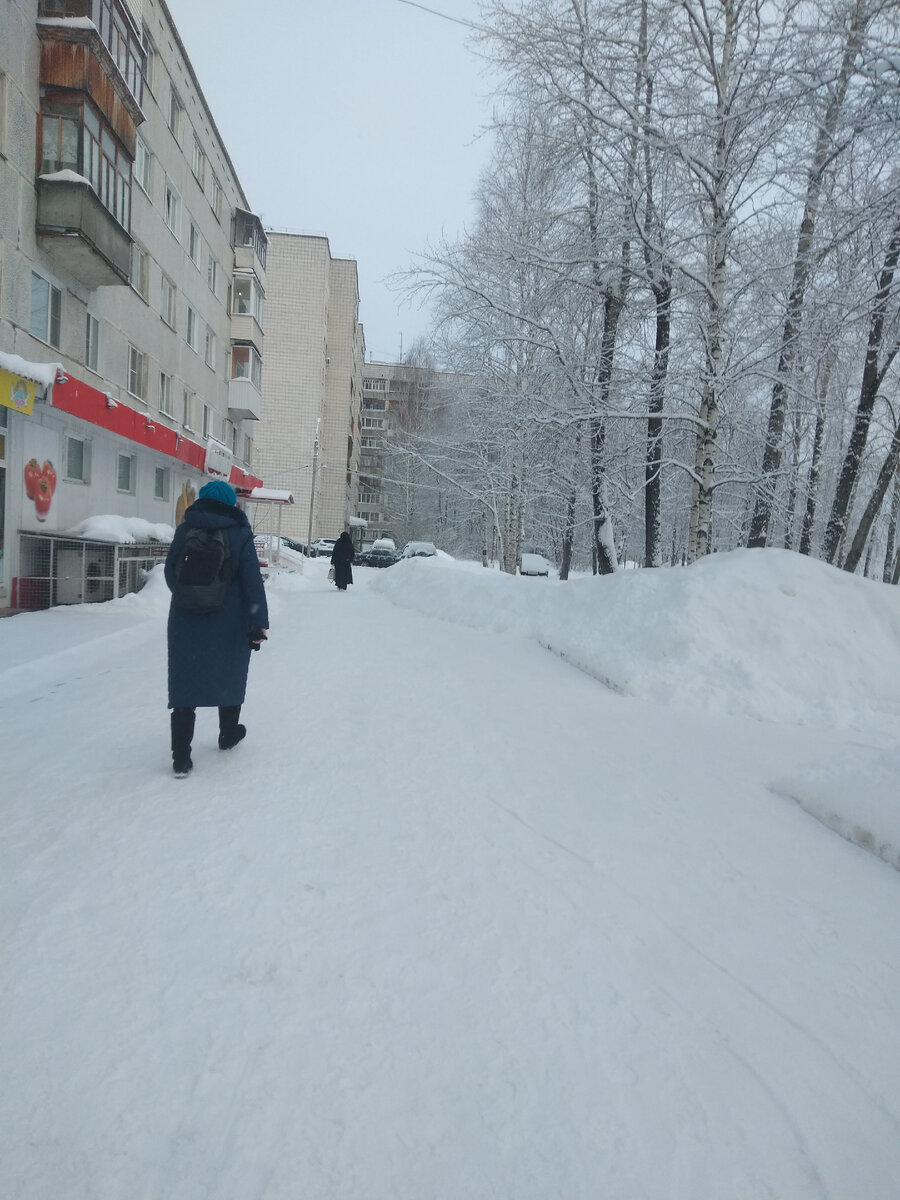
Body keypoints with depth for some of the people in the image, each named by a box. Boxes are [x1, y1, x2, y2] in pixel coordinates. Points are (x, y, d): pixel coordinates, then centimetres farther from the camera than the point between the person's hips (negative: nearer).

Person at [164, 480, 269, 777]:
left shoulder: (184, 531, -1)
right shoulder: (240, 534, -8)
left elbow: (170, 573, 7)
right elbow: (252, 582, -11)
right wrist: (259, 623, -9)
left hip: (186, 622, 1)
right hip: (230, 625, -1)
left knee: (185, 683, 5)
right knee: (229, 676, 19)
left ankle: (181, 757, 3)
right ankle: (228, 735, 37)